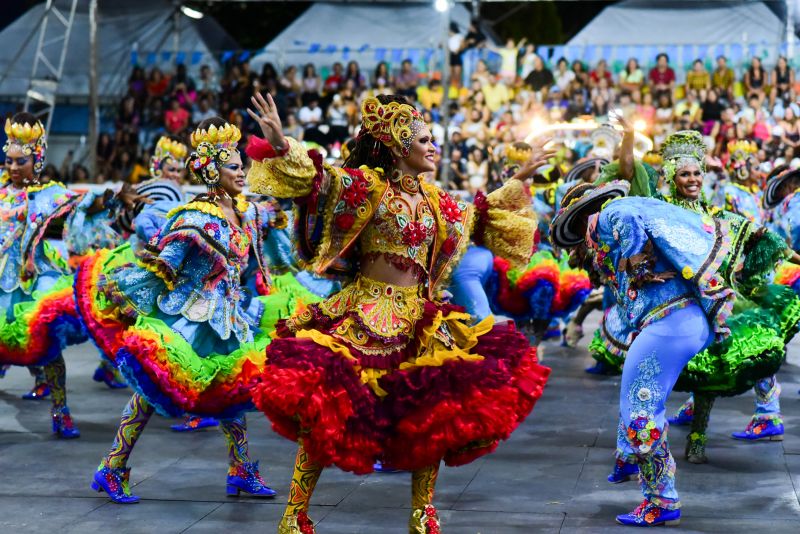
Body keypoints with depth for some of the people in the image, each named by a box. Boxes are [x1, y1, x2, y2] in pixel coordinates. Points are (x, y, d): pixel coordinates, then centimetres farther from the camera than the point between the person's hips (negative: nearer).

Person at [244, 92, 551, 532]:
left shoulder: (433, 199, 15)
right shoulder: (368, 184, -3)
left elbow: (478, 216, 34)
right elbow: (316, 179, -19)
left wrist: (518, 184, 39)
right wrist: (280, 145, -36)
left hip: (418, 322, 6)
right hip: (365, 315, -6)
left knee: (435, 411, 2)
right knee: (326, 401, -15)